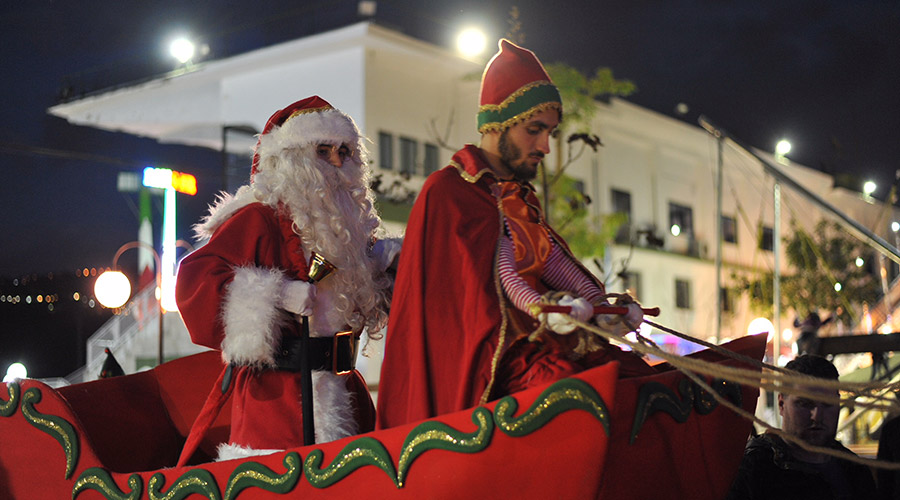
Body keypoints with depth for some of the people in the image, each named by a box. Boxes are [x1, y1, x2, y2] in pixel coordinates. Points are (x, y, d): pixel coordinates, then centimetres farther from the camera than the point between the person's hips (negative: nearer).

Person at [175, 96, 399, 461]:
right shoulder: (260, 218, -8)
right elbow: (193, 279, -17)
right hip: (279, 392, -8)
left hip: (341, 390, 8)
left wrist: (384, 264, 11)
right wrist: (276, 294, -23)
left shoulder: (338, 224, 17)